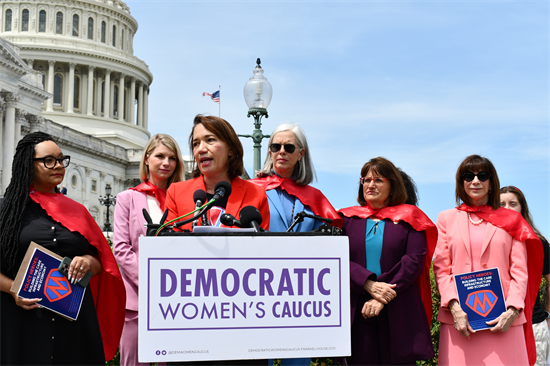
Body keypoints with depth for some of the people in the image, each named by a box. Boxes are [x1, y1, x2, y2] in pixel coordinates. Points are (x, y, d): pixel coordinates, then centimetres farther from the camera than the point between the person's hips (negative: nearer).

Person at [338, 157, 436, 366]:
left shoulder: (408, 219, 8)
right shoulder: (349, 219, 12)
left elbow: (414, 261, -3)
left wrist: (384, 298, -13)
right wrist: (369, 284, -15)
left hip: (399, 313, -1)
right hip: (358, 313, 1)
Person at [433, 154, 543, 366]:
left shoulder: (510, 221, 13)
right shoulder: (447, 219, 13)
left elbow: (520, 272, 6)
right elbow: (441, 269, 6)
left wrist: (512, 310, -8)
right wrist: (454, 308, -8)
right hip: (460, 320, 0)